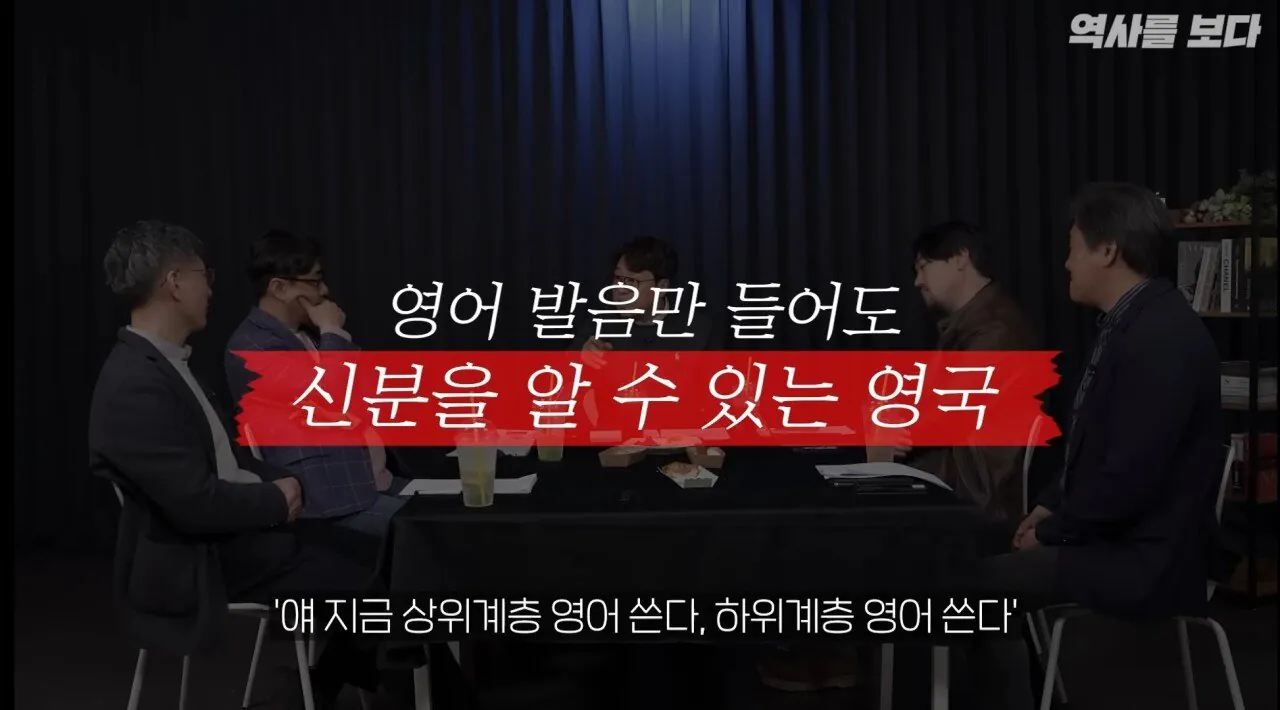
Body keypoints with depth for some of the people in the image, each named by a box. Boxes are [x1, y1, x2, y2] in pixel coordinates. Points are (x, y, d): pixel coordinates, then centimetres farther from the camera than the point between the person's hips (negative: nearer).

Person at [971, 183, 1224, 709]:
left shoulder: (1161, 335, -22)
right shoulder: (1129, 322, 9)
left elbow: (1132, 476, -25)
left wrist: (1053, 532, -13)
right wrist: (1051, 507, 8)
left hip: (1144, 560, -9)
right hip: (1113, 537, 9)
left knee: (983, 585, -14)